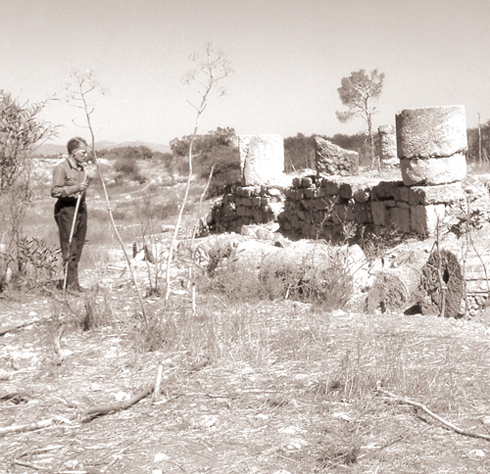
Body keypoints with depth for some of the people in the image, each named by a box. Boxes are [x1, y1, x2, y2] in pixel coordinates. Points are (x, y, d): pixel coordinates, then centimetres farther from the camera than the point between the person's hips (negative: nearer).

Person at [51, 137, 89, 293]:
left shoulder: (81, 167, 15)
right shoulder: (61, 168, -11)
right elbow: (55, 191, -19)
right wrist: (76, 188, -21)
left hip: (80, 208, 8)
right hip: (66, 209, -8)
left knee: (78, 246, 7)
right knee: (69, 248, -7)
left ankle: (74, 282, 14)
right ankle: (71, 283, -4)